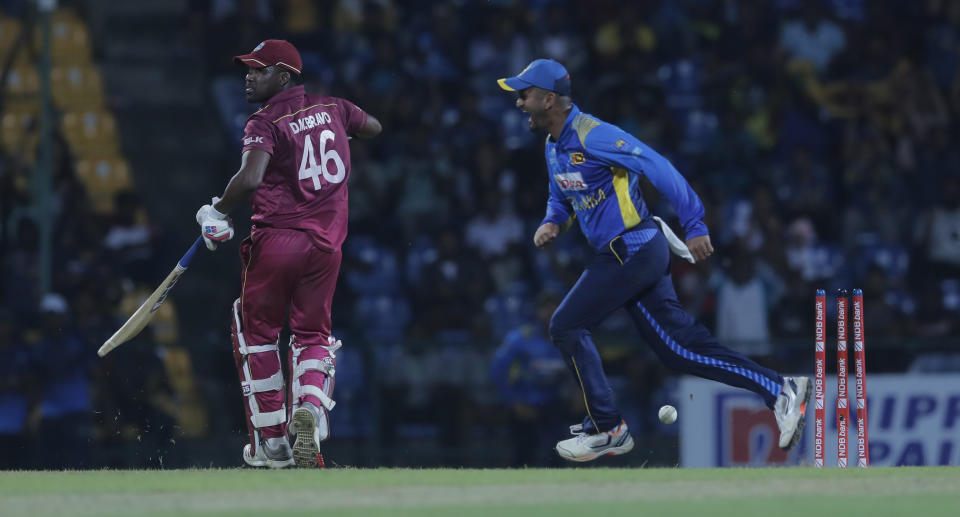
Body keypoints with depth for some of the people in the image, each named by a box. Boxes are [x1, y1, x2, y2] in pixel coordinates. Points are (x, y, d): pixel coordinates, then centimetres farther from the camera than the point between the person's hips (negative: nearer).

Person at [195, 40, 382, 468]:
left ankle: (271, 440, 12)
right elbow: (373, 127, 30)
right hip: (326, 241, 5)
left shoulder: (266, 123, -10)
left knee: (255, 334, 12)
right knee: (312, 334, 16)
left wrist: (218, 211, -12)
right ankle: (310, 405, -14)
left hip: (277, 239, -5)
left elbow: (250, 179, -26)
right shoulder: (332, 108, 9)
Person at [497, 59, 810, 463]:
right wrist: (552, 223, 6)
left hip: (631, 252, -9)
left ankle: (607, 429, 3)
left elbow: (659, 169, -21)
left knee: (566, 326, -5)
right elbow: (560, 198, 30)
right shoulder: (554, 148, 14)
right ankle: (780, 391, 5)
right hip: (638, 255, 9)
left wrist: (694, 225, -25)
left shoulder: (592, 136, -17)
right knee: (681, 347, 5)